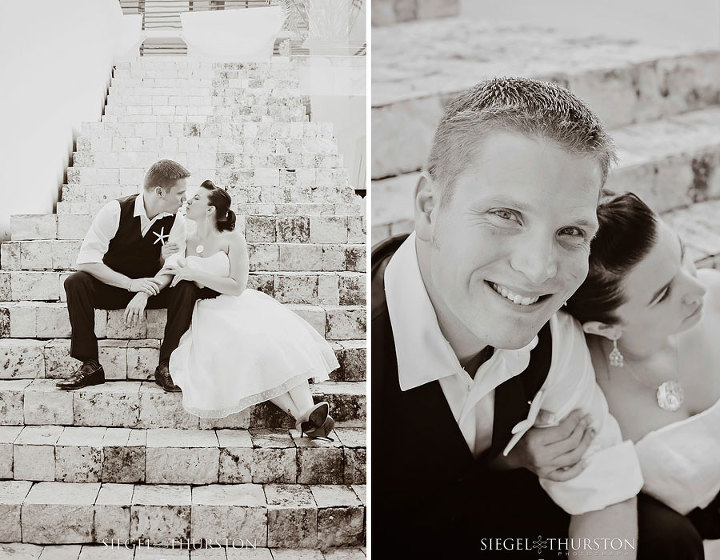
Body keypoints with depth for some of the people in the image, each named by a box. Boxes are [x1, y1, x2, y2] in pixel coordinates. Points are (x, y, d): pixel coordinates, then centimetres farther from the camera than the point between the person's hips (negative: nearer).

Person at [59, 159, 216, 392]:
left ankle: (165, 366, -25)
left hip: (148, 289, 2)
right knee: (76, 282, -31)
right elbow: (86, 260, -22)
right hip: (112, 286, -2)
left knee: (186, 288, -27)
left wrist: (145, 293, -31)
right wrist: (130, 283, -31)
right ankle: (90, 366, -25)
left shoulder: (175, 223, -8)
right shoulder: (115, 211, -17)